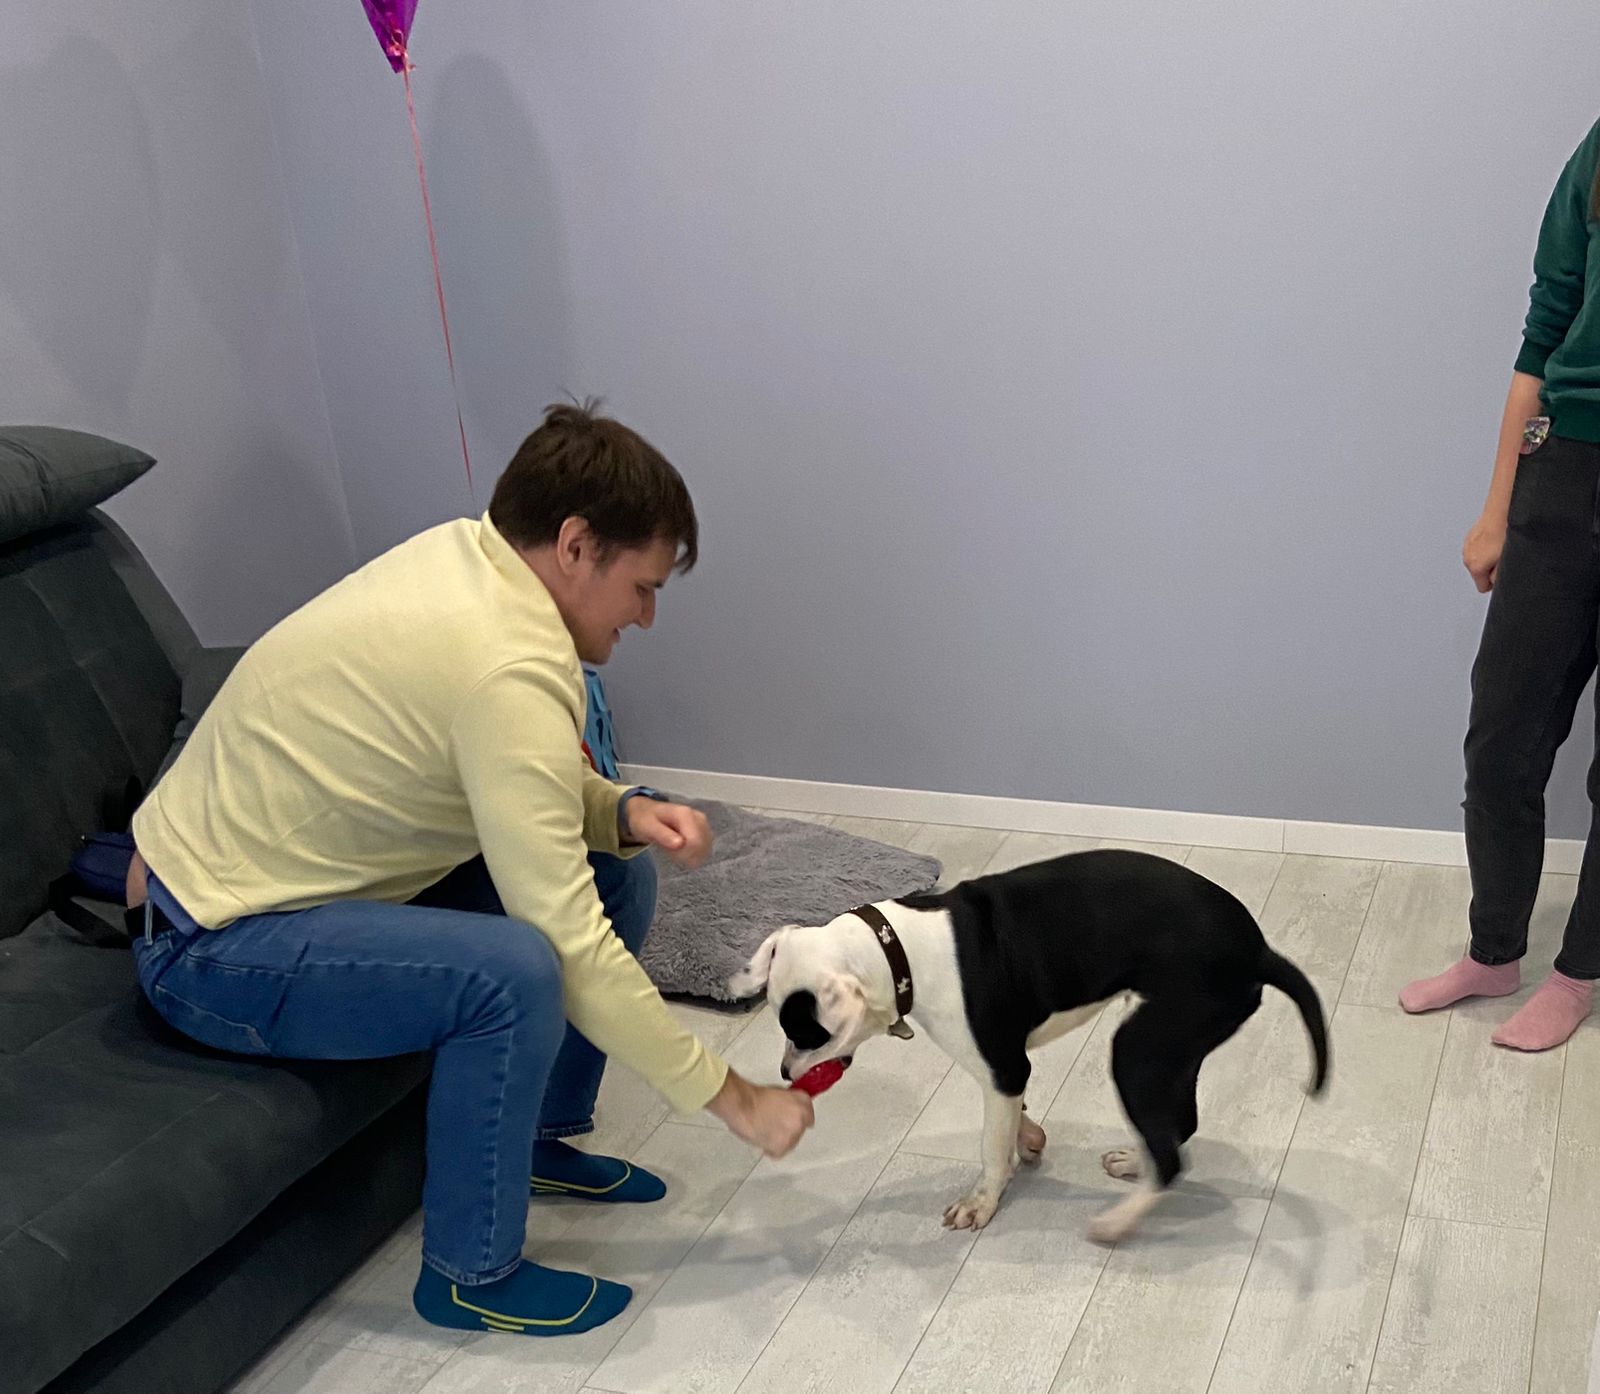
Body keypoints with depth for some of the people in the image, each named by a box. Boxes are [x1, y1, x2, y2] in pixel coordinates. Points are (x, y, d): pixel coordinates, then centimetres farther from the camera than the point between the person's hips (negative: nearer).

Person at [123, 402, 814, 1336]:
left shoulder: (465, 555, -3)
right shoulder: (507, 668, -30)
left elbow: (530, 783, 10)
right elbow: (570, 946, -30)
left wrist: (625, 812, -10)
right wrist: (729, 1095, -20)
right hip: (215, 947, -9)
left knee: (616, 873, 4)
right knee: (516, 971, -33)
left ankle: (541, 1136, 22)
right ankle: (473, 1274, -9)